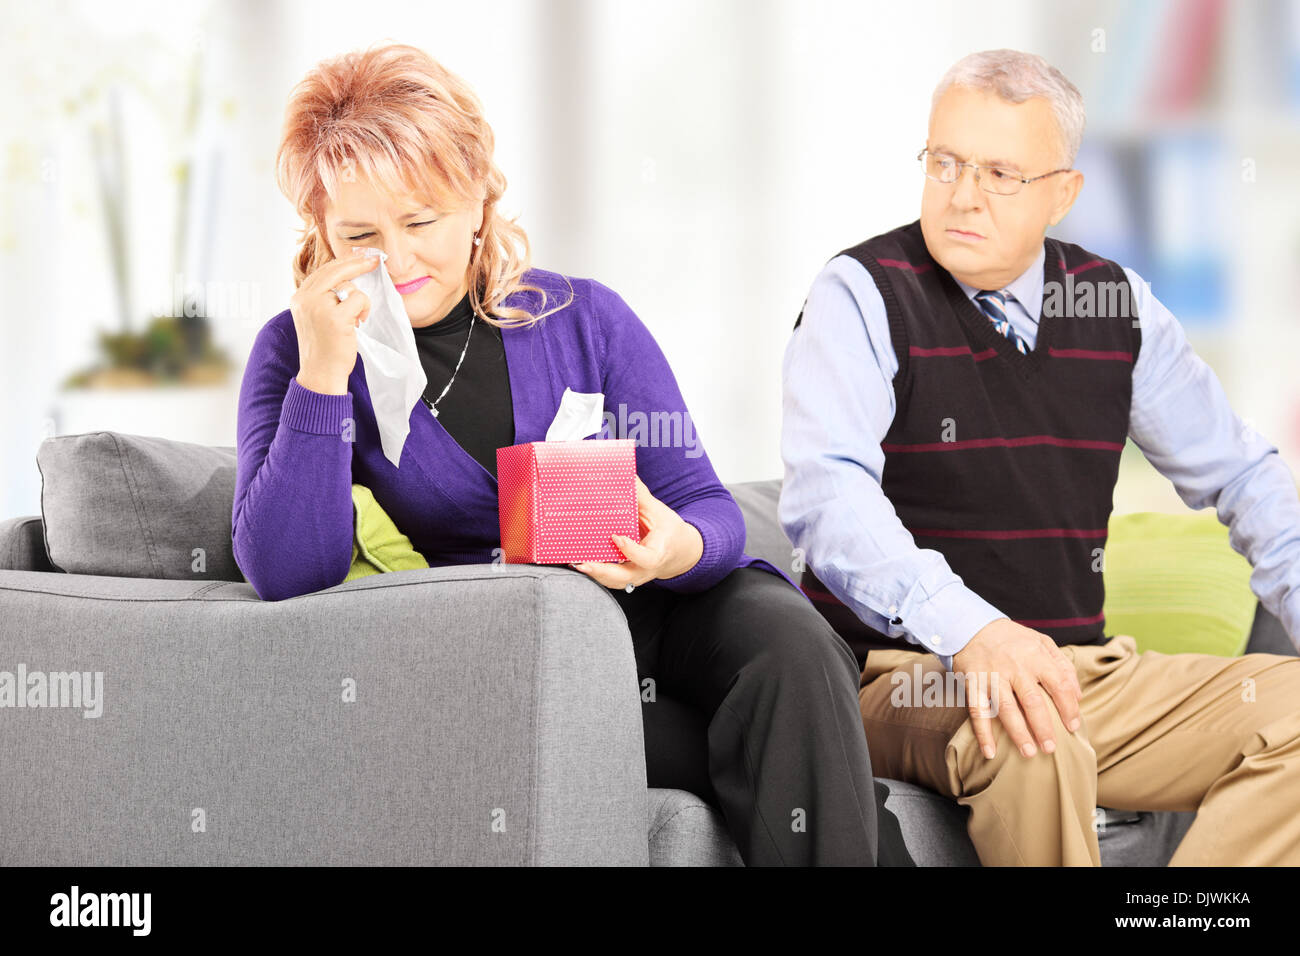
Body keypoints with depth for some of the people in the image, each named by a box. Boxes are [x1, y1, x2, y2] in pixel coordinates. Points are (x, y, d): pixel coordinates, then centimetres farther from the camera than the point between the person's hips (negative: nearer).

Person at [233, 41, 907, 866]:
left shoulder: (587, 321, 6)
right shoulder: (297, 352, 2)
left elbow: (706, 504, 4)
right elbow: (285, 572, -11)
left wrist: (683, 549, -22)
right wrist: (323, 370, -18)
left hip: (649, 609, 3)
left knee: (788, 638, -31)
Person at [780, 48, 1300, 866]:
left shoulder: (1115, 305, 10)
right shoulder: (862, 296, -5)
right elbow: (827, 492, -21)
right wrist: (969, 629, -36)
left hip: (1084, 671, 6)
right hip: (905, 672, -5)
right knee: (1027, 736, -37)